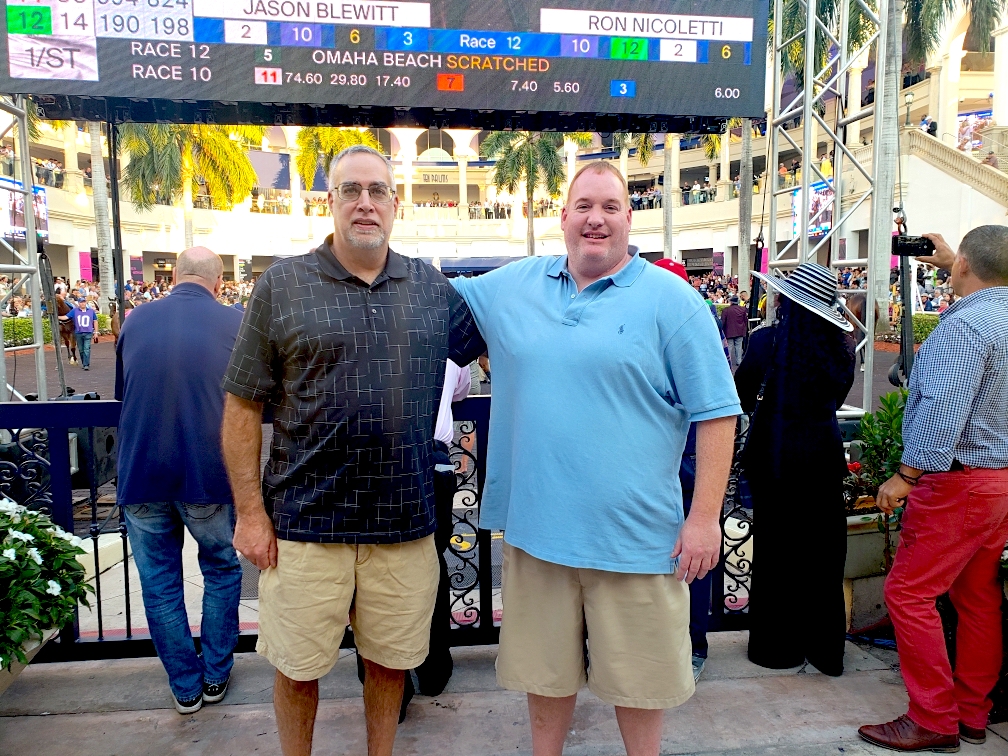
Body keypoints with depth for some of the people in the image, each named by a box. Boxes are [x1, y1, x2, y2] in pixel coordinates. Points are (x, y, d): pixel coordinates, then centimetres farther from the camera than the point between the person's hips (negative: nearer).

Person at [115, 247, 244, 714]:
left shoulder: (136, 321, 3)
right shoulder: (234, 324, -6)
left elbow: (121, 393, 17)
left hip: (141, 473, 2)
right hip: (208, 474, -2)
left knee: (159, 581, 15)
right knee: (221, 571, 19)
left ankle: (185, 686, 26)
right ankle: (216, 676, 28)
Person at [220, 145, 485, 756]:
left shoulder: (432, 287, 4)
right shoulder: (282, 285, -3)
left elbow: (490, 345, 20)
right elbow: (243, 406, -3)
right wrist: (250, 511, -6)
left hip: (406, 523, 2)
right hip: (305, 522, -2)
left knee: (391, 660, 18)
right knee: (298, 667, 14)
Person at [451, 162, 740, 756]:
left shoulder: (672, 300, -6)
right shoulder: (514, 286, 6)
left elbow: (717, 413, -7)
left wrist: (705, 517, -10)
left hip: (635, 532, -3)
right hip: (536, 524, 3)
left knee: (638, 674, 15)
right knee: (546, 668, 20)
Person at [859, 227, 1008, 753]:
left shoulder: (963, 325, -19)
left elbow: (943, 410, -27)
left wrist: (905, 476, -21)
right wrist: (949, 264, 48)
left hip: (958, 482, -10)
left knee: (908, 593, -4)